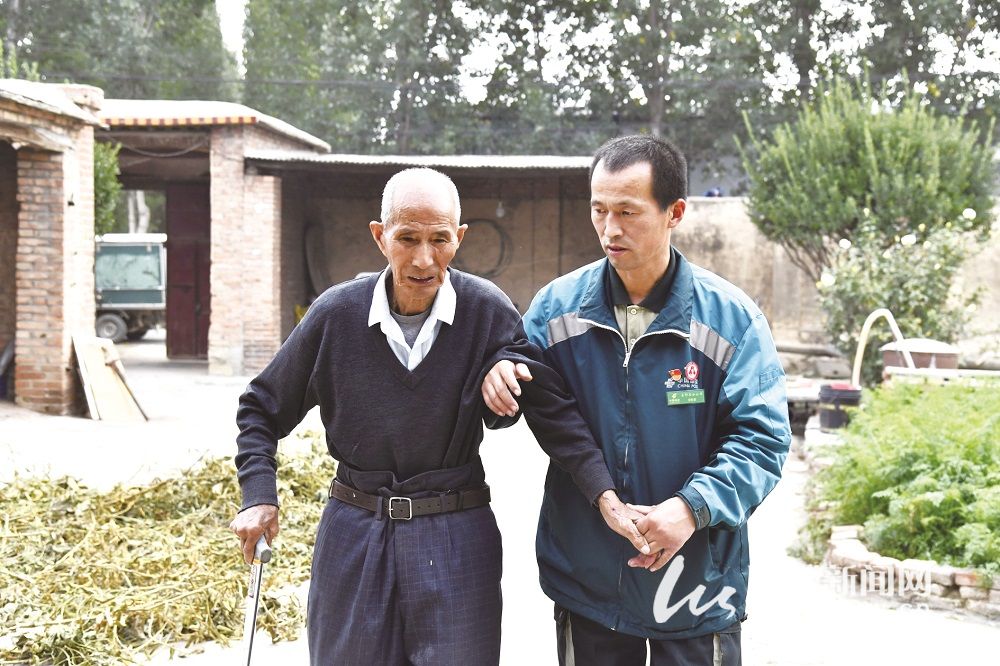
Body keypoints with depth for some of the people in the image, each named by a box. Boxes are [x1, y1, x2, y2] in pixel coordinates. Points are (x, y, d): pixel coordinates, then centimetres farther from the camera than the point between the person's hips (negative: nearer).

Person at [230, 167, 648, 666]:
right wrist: (259, 499, -4)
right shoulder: (336, 313, -5)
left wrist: (604, 495, -18)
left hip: (457, 539, -1)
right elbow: (262, 408, 7)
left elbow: (552, 409, -8)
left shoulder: (488, 311, -8)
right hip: (354, 536, 2)